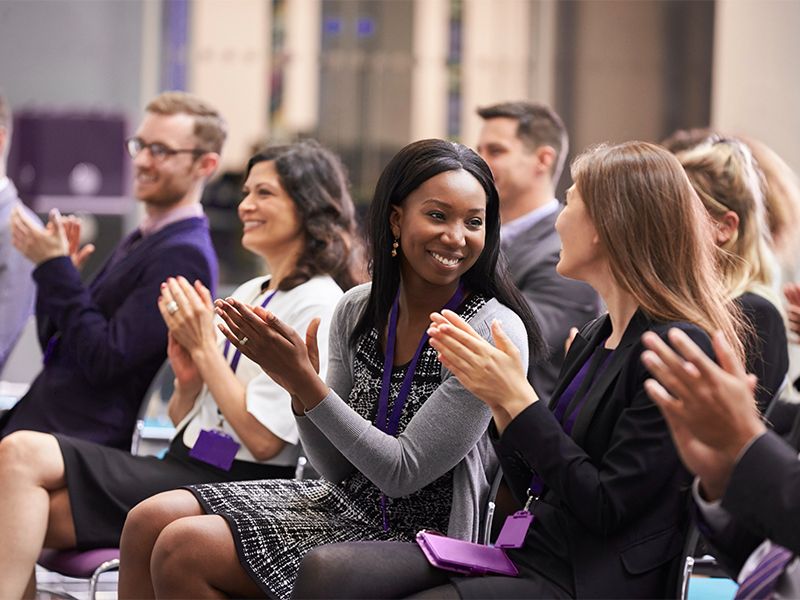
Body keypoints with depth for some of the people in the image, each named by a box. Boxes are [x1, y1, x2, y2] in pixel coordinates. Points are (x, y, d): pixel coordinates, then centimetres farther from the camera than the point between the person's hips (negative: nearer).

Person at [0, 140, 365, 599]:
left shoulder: (318, 303, -7)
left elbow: (263, 439, -15)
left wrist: (205, 347, -9)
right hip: (185, 467, 8)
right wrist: (188, 377, -1)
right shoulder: (246, 294, 19)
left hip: (232, 486, -8)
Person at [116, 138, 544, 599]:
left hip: (418, 534, -7)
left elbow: (403, 473, -19)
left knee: (184, 549, -18)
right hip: (346, 502, 7)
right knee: (151, 520, -7)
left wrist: (307, 382, -23)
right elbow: (338, 469, 6)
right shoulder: (358, 311, 2)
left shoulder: (495, 332, -17)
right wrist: (298, 388, -13)